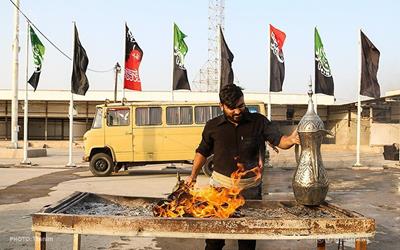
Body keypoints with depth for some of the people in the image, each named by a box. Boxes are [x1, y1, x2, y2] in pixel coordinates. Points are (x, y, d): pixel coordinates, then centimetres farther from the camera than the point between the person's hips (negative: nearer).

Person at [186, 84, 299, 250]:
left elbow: (279, 141, -7)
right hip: (220, 185, 0)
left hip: (250, 188, 0)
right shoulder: (213, 126, 0)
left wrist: (290, 140, -28)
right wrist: (193, 175, 4)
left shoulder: (258, 122, -3)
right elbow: (202, 152, 11)